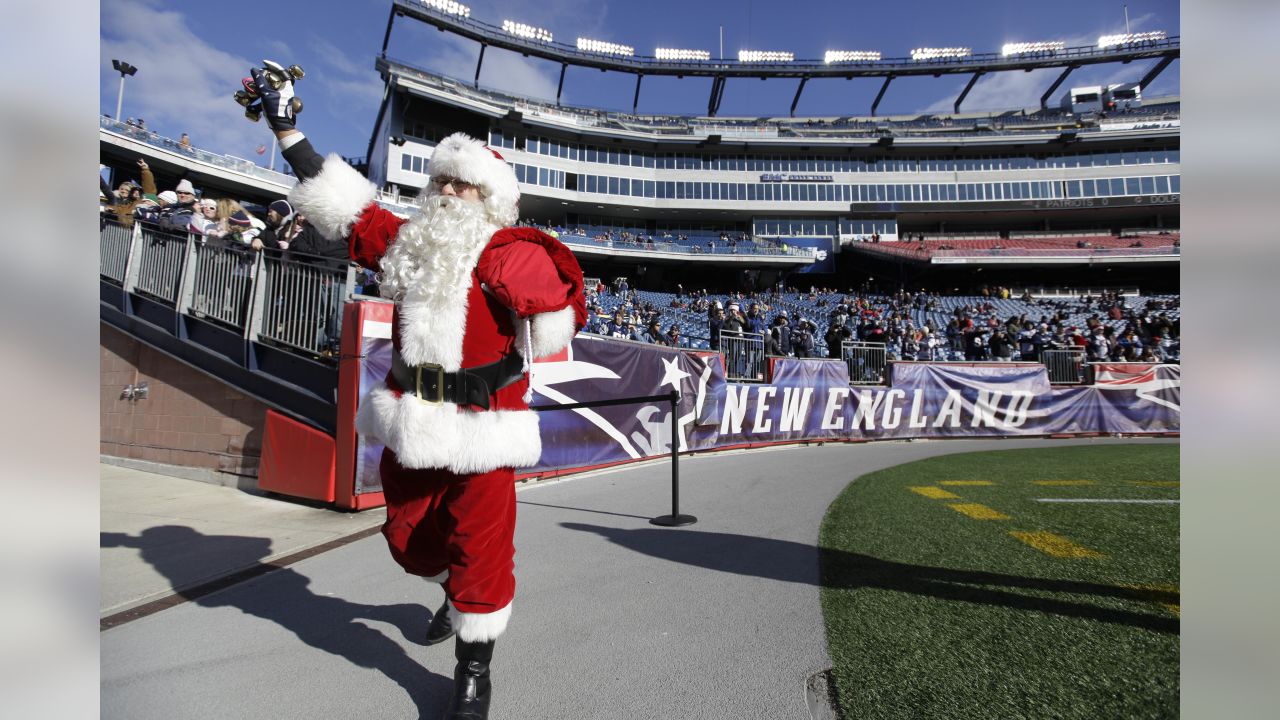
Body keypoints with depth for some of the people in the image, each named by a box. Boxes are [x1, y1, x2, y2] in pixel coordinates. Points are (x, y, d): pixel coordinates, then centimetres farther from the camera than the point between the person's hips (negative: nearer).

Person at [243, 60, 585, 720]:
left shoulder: (510, 255, -11)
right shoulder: (408, 242, 9)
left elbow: (564, 310, -18)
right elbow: (342, 204, 15)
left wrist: (508, 365, -18)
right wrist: (285, 128, 17)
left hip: (480, 430, -6)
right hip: (410, 424, 7)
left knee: (480, 549, 2)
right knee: (407, 537, 21)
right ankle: (455, 594, 52)